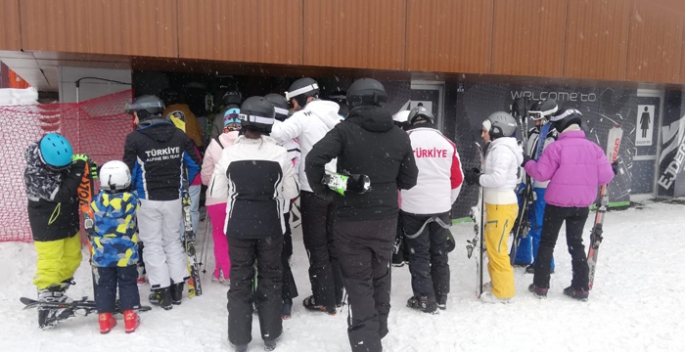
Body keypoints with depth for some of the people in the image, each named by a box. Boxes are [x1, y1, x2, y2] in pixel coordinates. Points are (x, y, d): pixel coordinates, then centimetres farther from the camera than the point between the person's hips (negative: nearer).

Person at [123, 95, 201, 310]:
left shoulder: (135, 138, -12)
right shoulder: (179, 135, -2)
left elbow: (129, 172, -10)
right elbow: (195, 165, 3)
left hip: (147, 200, -3)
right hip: (173, 199, 4)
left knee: (153, 244, 8)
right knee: (173, 241, 17)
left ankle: (162, 292, 10)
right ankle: (177, 288, 23)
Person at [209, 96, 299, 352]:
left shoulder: (229, 153, -10)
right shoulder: (279, 153, -12)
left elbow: (216, 192, -2)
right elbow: (291, 192, -3)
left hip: (238, 226, 0)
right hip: (270, 226, 0)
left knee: (240, 278, 14)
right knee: (270, 276, 16)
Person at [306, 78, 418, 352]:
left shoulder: (345, 130, -10)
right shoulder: (400, 136, 3)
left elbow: (314, 159, -23)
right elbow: (409, 180, 8)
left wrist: (323, 190, -7)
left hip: (351, 221, -4)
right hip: (386, 220, 4)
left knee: (359, 284, 6)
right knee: (379, 278, 22)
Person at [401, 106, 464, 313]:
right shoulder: (447, 143, 4)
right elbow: (457, 178, 9)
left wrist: (398, 202, 12)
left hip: (413, 208, -3)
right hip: (441, 208, 3)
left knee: (419, 254, 7)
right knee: (439, 253, 16)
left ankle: (425, 300, 10)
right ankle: (441, 298, 24)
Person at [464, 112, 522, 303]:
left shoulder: (502, 149, -17)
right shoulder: (501, 147, 15)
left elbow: (498, 178, -27)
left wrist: (477, 178, -16)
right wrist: (480, 174, 1)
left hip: (501, 206, -11)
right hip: (498, 204, 11)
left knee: (496, 248, -3)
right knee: (493, 246, 19)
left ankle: (503, 291, 7)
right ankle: (498, 283, 32)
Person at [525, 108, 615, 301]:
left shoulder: (556, 147, -13)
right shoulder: (594, 148, 0)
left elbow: (541, 173, -12)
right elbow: (605, 177, -1)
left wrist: (528, 163, 6)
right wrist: (612, 170, 22)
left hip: (557, 203, -4)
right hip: (582, 205, 4)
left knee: (547, 243, 9)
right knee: (576, 243, 16)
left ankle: (541, 285, 14)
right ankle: (580, 287, 18)